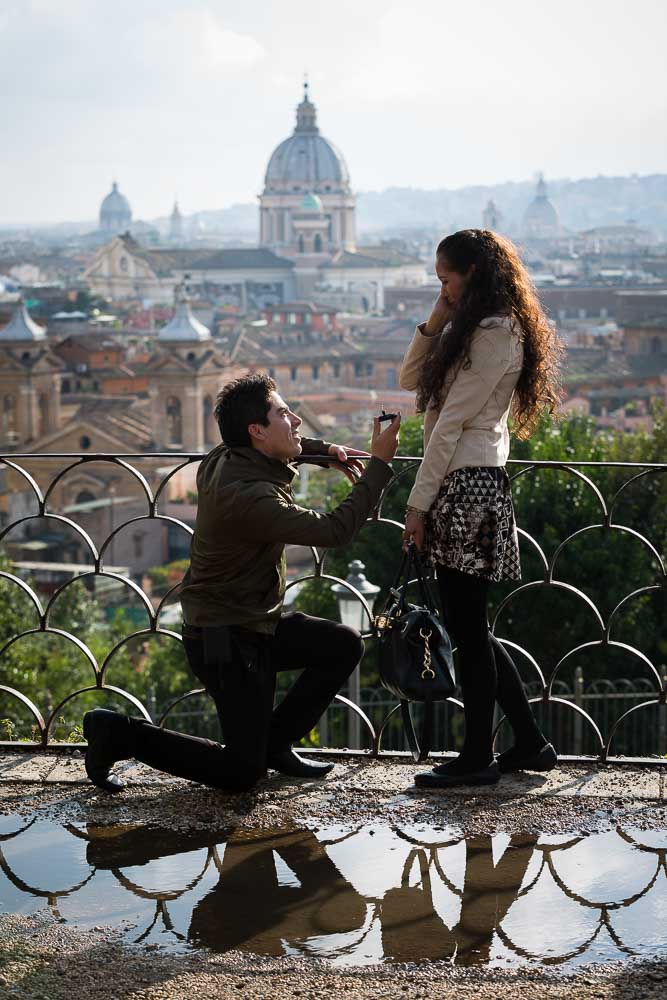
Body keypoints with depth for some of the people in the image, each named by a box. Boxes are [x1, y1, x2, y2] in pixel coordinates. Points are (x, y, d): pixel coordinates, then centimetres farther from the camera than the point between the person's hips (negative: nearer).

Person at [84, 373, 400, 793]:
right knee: (241, 773, -5)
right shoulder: (247, 496, -30)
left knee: (344, 646, 10)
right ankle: (118, 732, 4)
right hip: (225, 641, -10)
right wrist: (379, 465, -24)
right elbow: (334, 529, -29)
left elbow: (283, 446, 26)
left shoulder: (226, 460, 0)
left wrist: (325, 449, 12)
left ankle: (275, 742, 18)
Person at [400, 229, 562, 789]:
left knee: (468, 627, -2)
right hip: (464, 486, 10)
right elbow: (411, 379, 20)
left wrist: (419, 502, -14)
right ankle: (530, 743, 21)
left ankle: (478, 758, 7)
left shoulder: (495, 332, -12)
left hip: (468, 486, -10)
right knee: (470, 627, 13)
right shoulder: (471, 329, 18)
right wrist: (435, 322, 7)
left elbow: (451, 422, -14)